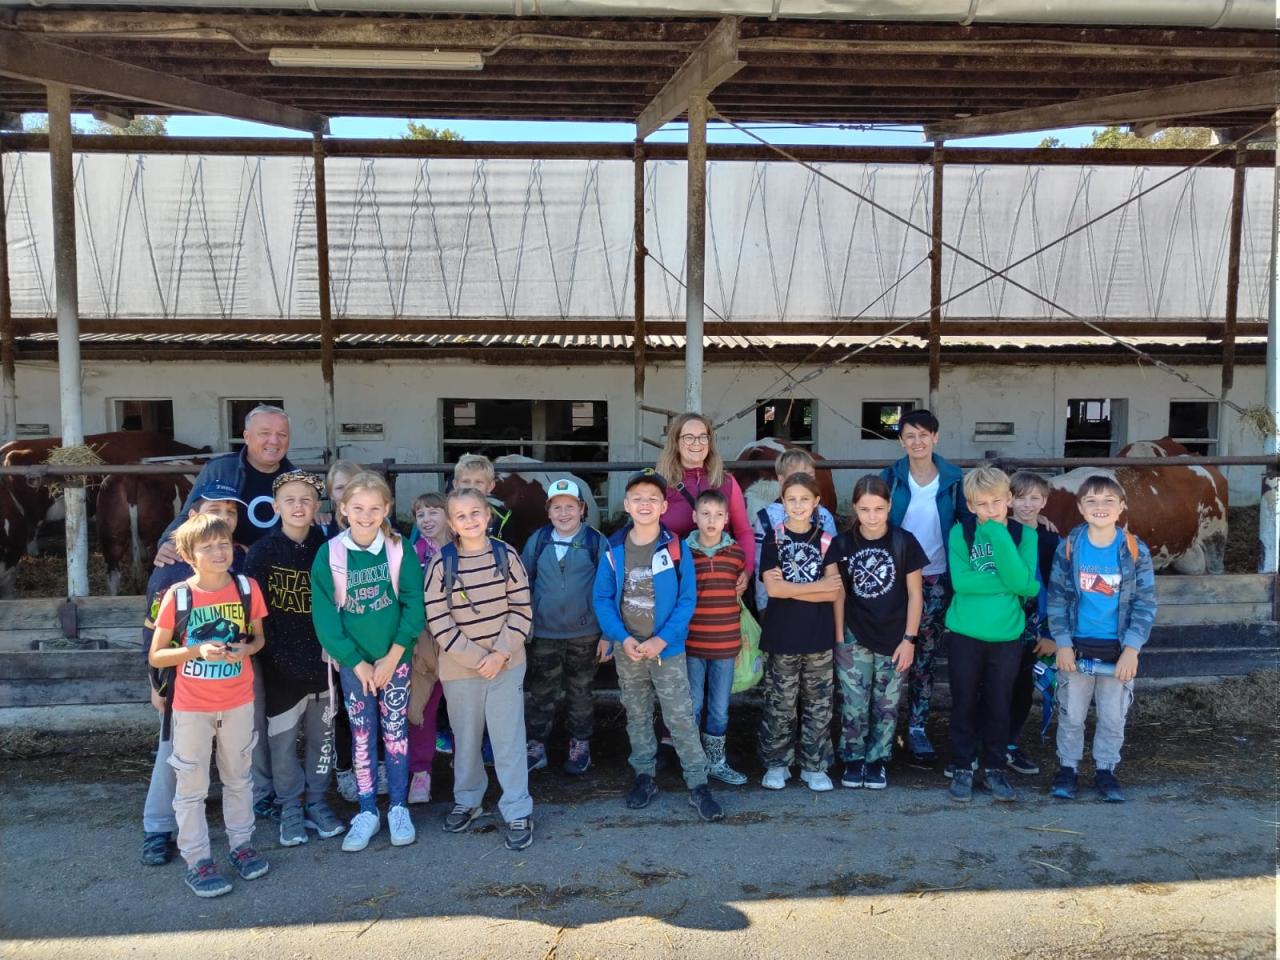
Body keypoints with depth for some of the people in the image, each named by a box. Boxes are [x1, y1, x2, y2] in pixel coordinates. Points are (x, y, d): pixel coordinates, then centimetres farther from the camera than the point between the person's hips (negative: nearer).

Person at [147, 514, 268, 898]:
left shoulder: (247, 588, -7)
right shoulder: (177, 596, -12)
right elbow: (156, 657, -6)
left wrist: (245, 649, -15)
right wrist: (198, 651, -22)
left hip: (239, 702, 2)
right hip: (192, 706, -2)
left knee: (238, 778, 16)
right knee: (192, 785, 5)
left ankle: (242, 844, 31)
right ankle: (197, 860, 17)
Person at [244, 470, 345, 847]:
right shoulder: (262, 551, -6)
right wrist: (273, 655, -13)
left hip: (322, 659, 2)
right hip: (280, 664, -2)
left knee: (321, 736, 12)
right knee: (283, 739, 7)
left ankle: (317, 802, 28)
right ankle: (290, 808, 23)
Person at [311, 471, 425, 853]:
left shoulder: (400, 550, -8)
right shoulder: (329, 555, -8)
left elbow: (413, 604, -8)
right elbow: (324, 616, -8)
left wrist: (393, 656, -13)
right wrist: (357, 662, -10)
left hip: (395, 656, 0)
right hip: (353, 660, 0)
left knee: (395, 730, 8)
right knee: (362, 734, 9)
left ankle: (398, 808, 21)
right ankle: (367, 812, 21)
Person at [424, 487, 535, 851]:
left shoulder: (506, 555, -5)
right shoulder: (441, 563, -8)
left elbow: (521, 608, -4)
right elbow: (437, 618, -9)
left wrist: (501, 654, -13)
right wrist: (475, 658, -13)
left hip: (507, 664, 0)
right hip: (459, 668, 1)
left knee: (508, 739, 2)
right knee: (466, 738, 16)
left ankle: (518, 812, 13)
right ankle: (467, 800, 36)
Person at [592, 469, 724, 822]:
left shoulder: (675, 548, -10)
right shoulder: (614, 548, -5)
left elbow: (687, 599, -8)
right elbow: (601, 597, -1)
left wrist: (661, 640, -16)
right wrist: (622, 638, -13)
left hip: (667, 648, -2)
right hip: (627, 650, 3)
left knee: (681, 718, -1)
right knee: (636, 716, 15)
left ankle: (698, 785, 9)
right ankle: (645, 776, 30)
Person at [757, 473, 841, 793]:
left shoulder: (825, 541, 1)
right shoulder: (773, 539, -2)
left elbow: (834, 593, -5)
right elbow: (772, 588, -12)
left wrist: (789, 588, -13)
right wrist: (819, 586, -11)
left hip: (819, 637, 1)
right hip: (781, 636, -1)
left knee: (818, 704, 9)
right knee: (779, 703, 6)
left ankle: (813, 765, 21)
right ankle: (776, 763, 20)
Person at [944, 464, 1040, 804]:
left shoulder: (1023, 535, -3)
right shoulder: (960, 533, -6)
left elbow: (1023, 583, -17)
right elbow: (961, 581, -18)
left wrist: (999, 535, -21)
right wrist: (1008, 584, -16)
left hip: (1007, 636, 1)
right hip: (965, 634, -1)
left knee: (999, 706, 11)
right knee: (965, 704, 9)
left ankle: (994, 769, 27)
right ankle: (962, 769, 23)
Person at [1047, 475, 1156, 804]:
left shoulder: (1135, 551, -6)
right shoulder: (1069, 546, -6)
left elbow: (1145, 603, -3)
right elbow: (1057, 597, -2)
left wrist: (1131, 649, -10)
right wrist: (1062, 643, -7)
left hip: (1118, 650, 0)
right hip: (1077, 647, 0)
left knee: (1113, 717, 10)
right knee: (1071, 714, 10)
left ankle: (1105, 770, 28)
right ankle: (1068, 767, 27)